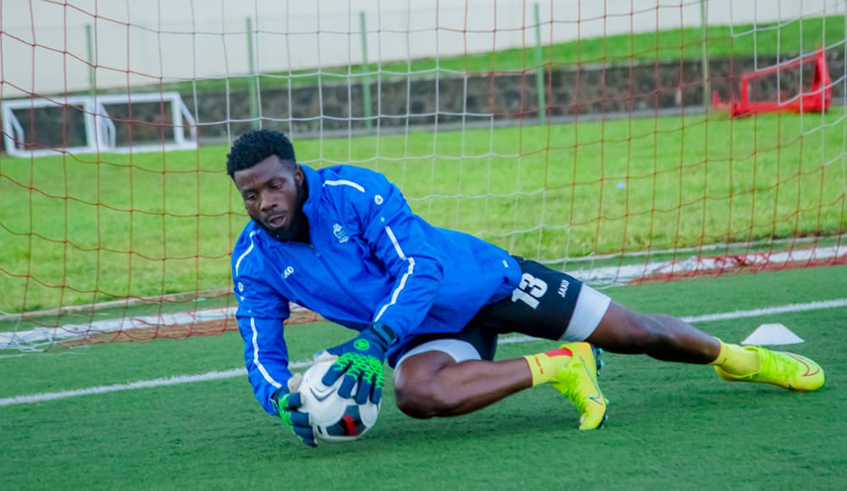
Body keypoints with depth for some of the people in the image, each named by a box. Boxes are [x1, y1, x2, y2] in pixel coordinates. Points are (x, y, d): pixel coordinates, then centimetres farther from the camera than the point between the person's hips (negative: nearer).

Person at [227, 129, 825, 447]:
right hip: (426, 333, 3)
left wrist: (376, 339, -44)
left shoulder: (353, 190, -23)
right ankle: (558, 369, -14)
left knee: (636, 333, 1)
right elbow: (262, 357, -6)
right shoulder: (254, 262, -9)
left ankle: (737, 356, 34)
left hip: (481, 280, -3)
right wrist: (286, 399, -30)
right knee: (416, 391, -35)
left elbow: (419, 268, -28)